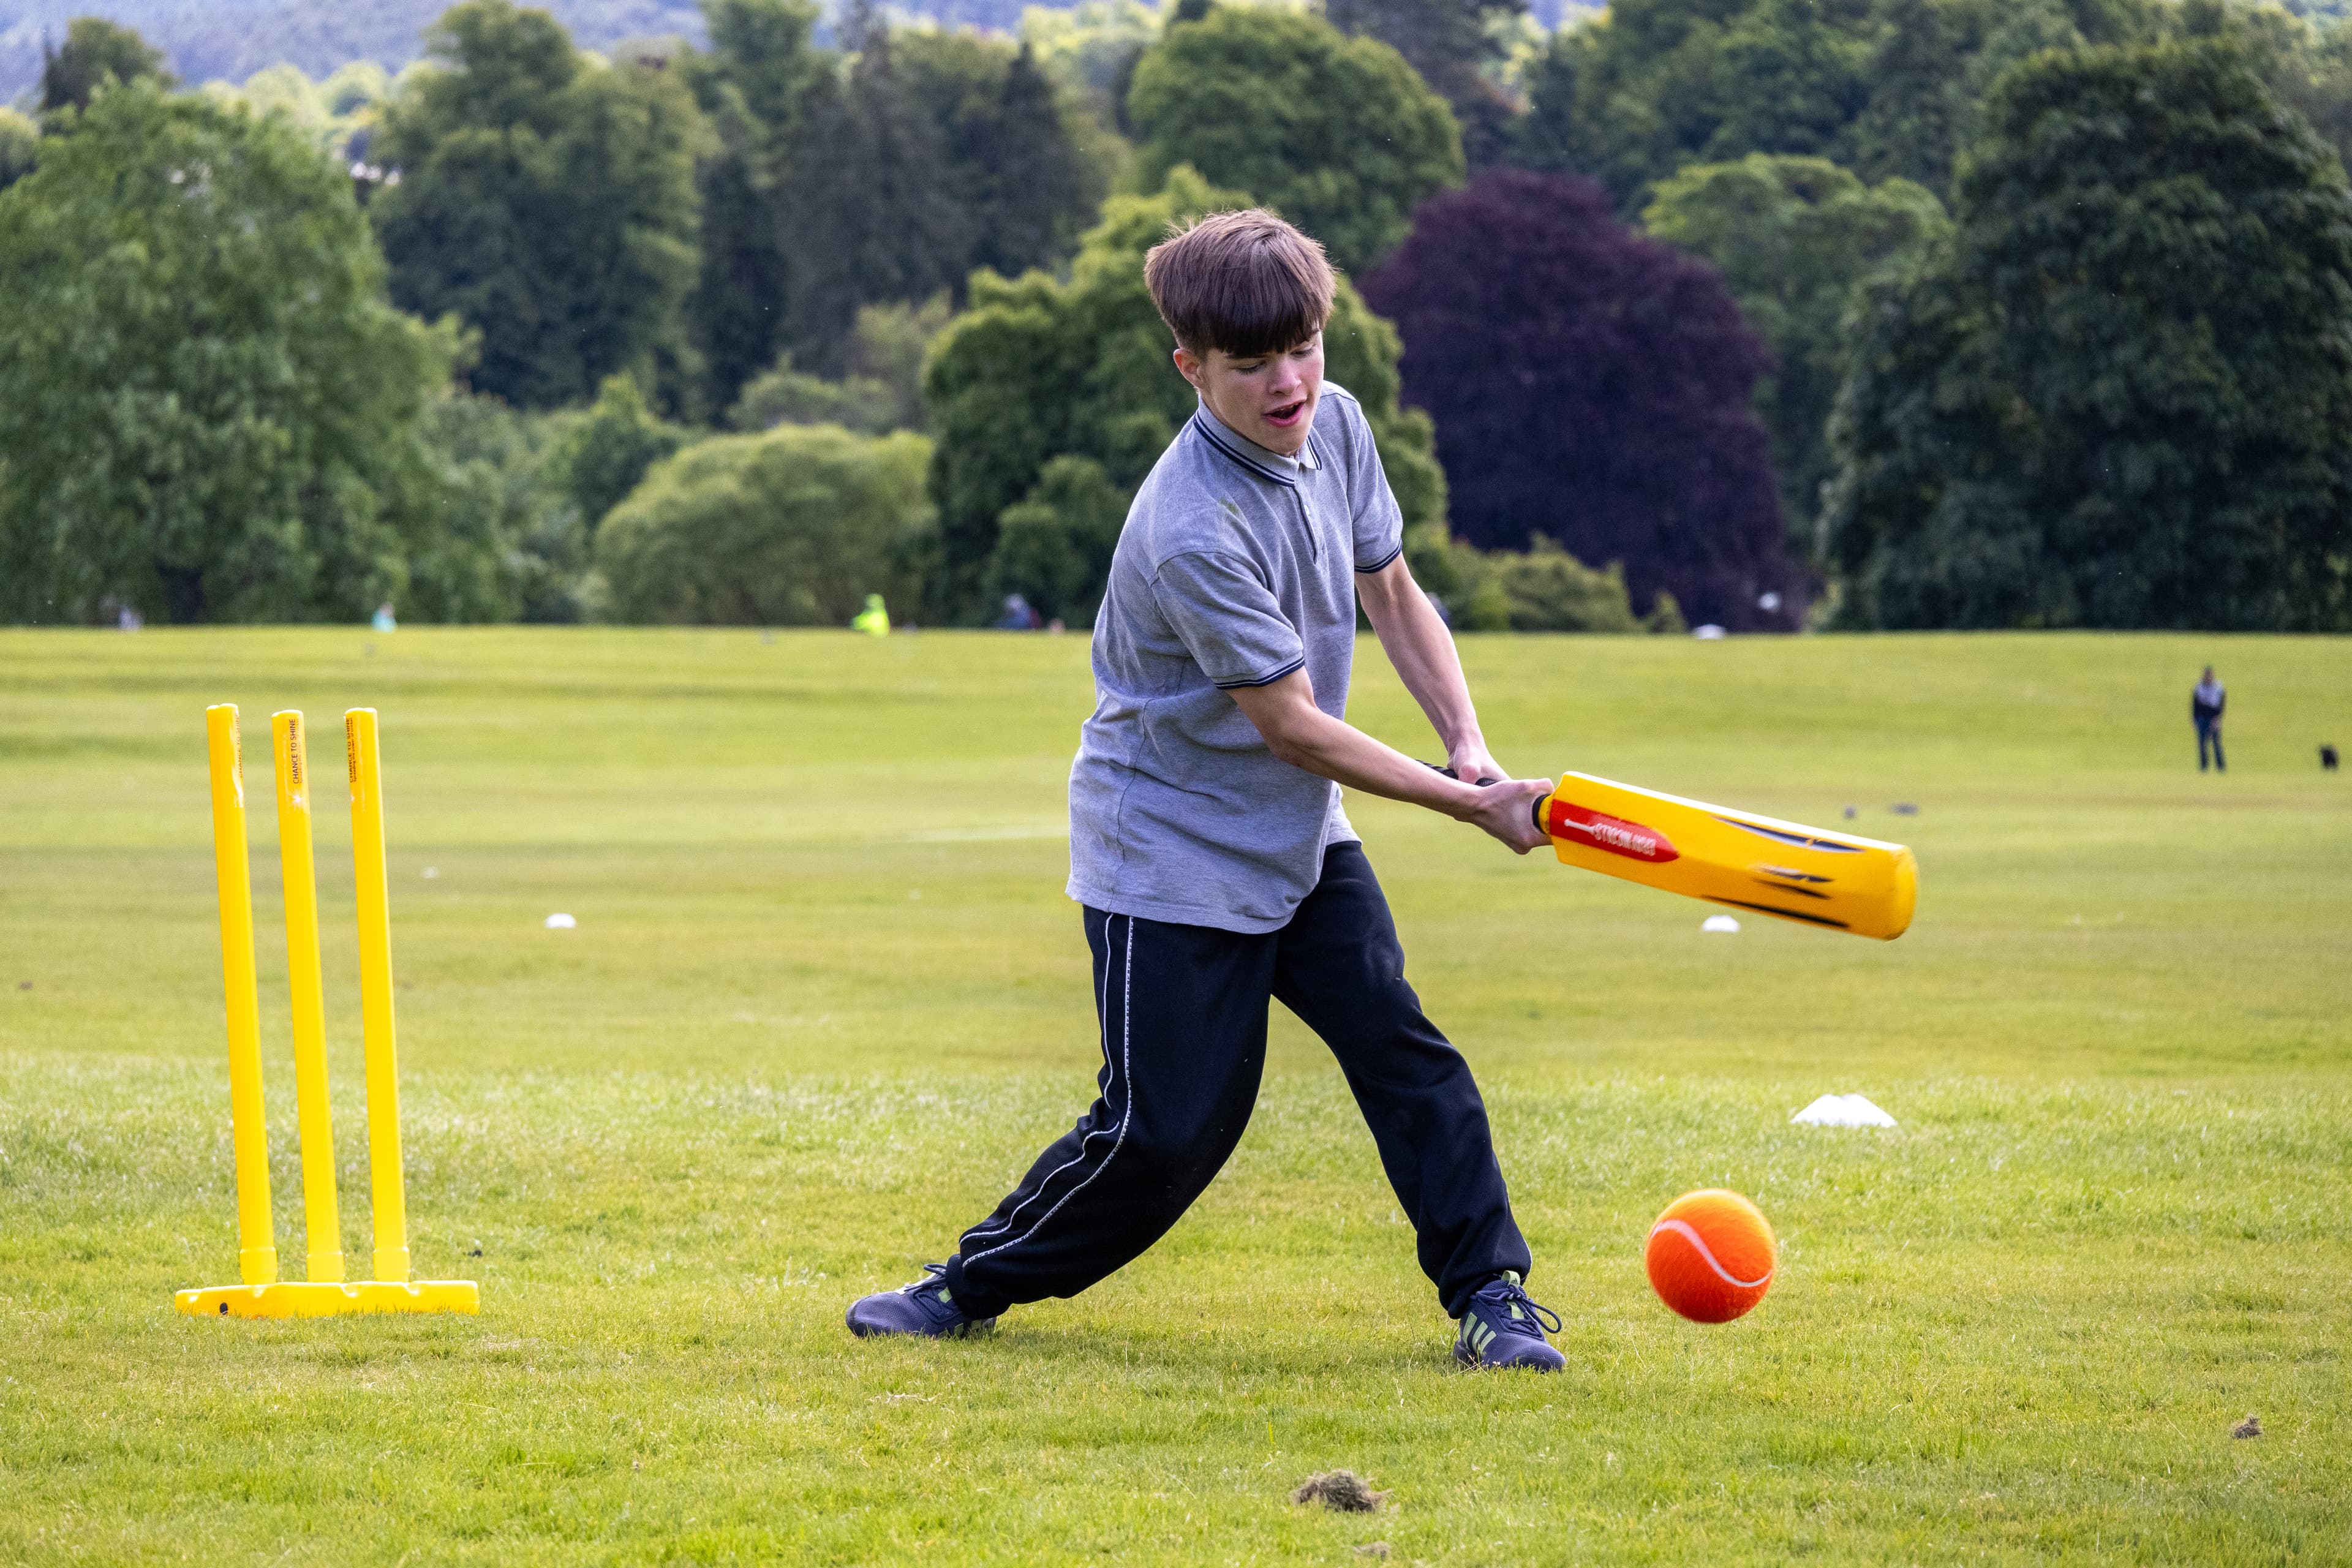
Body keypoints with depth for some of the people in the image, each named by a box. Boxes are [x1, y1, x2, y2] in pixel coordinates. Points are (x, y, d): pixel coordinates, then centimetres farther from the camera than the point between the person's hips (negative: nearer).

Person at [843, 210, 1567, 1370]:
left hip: (1299, 839, 7)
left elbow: (1391, 592, 9)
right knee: (1167, 1129, -3)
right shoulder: (1195, 533, -30)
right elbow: (1291, 726, -25)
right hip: (1172, 854, -7)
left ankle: (1490, 1293, 4)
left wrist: (1468, 742, -5)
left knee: (1405, 1052, -4)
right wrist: (1470, 806, -20)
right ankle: (975, 1285, 16)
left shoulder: (1335, 425, -6)